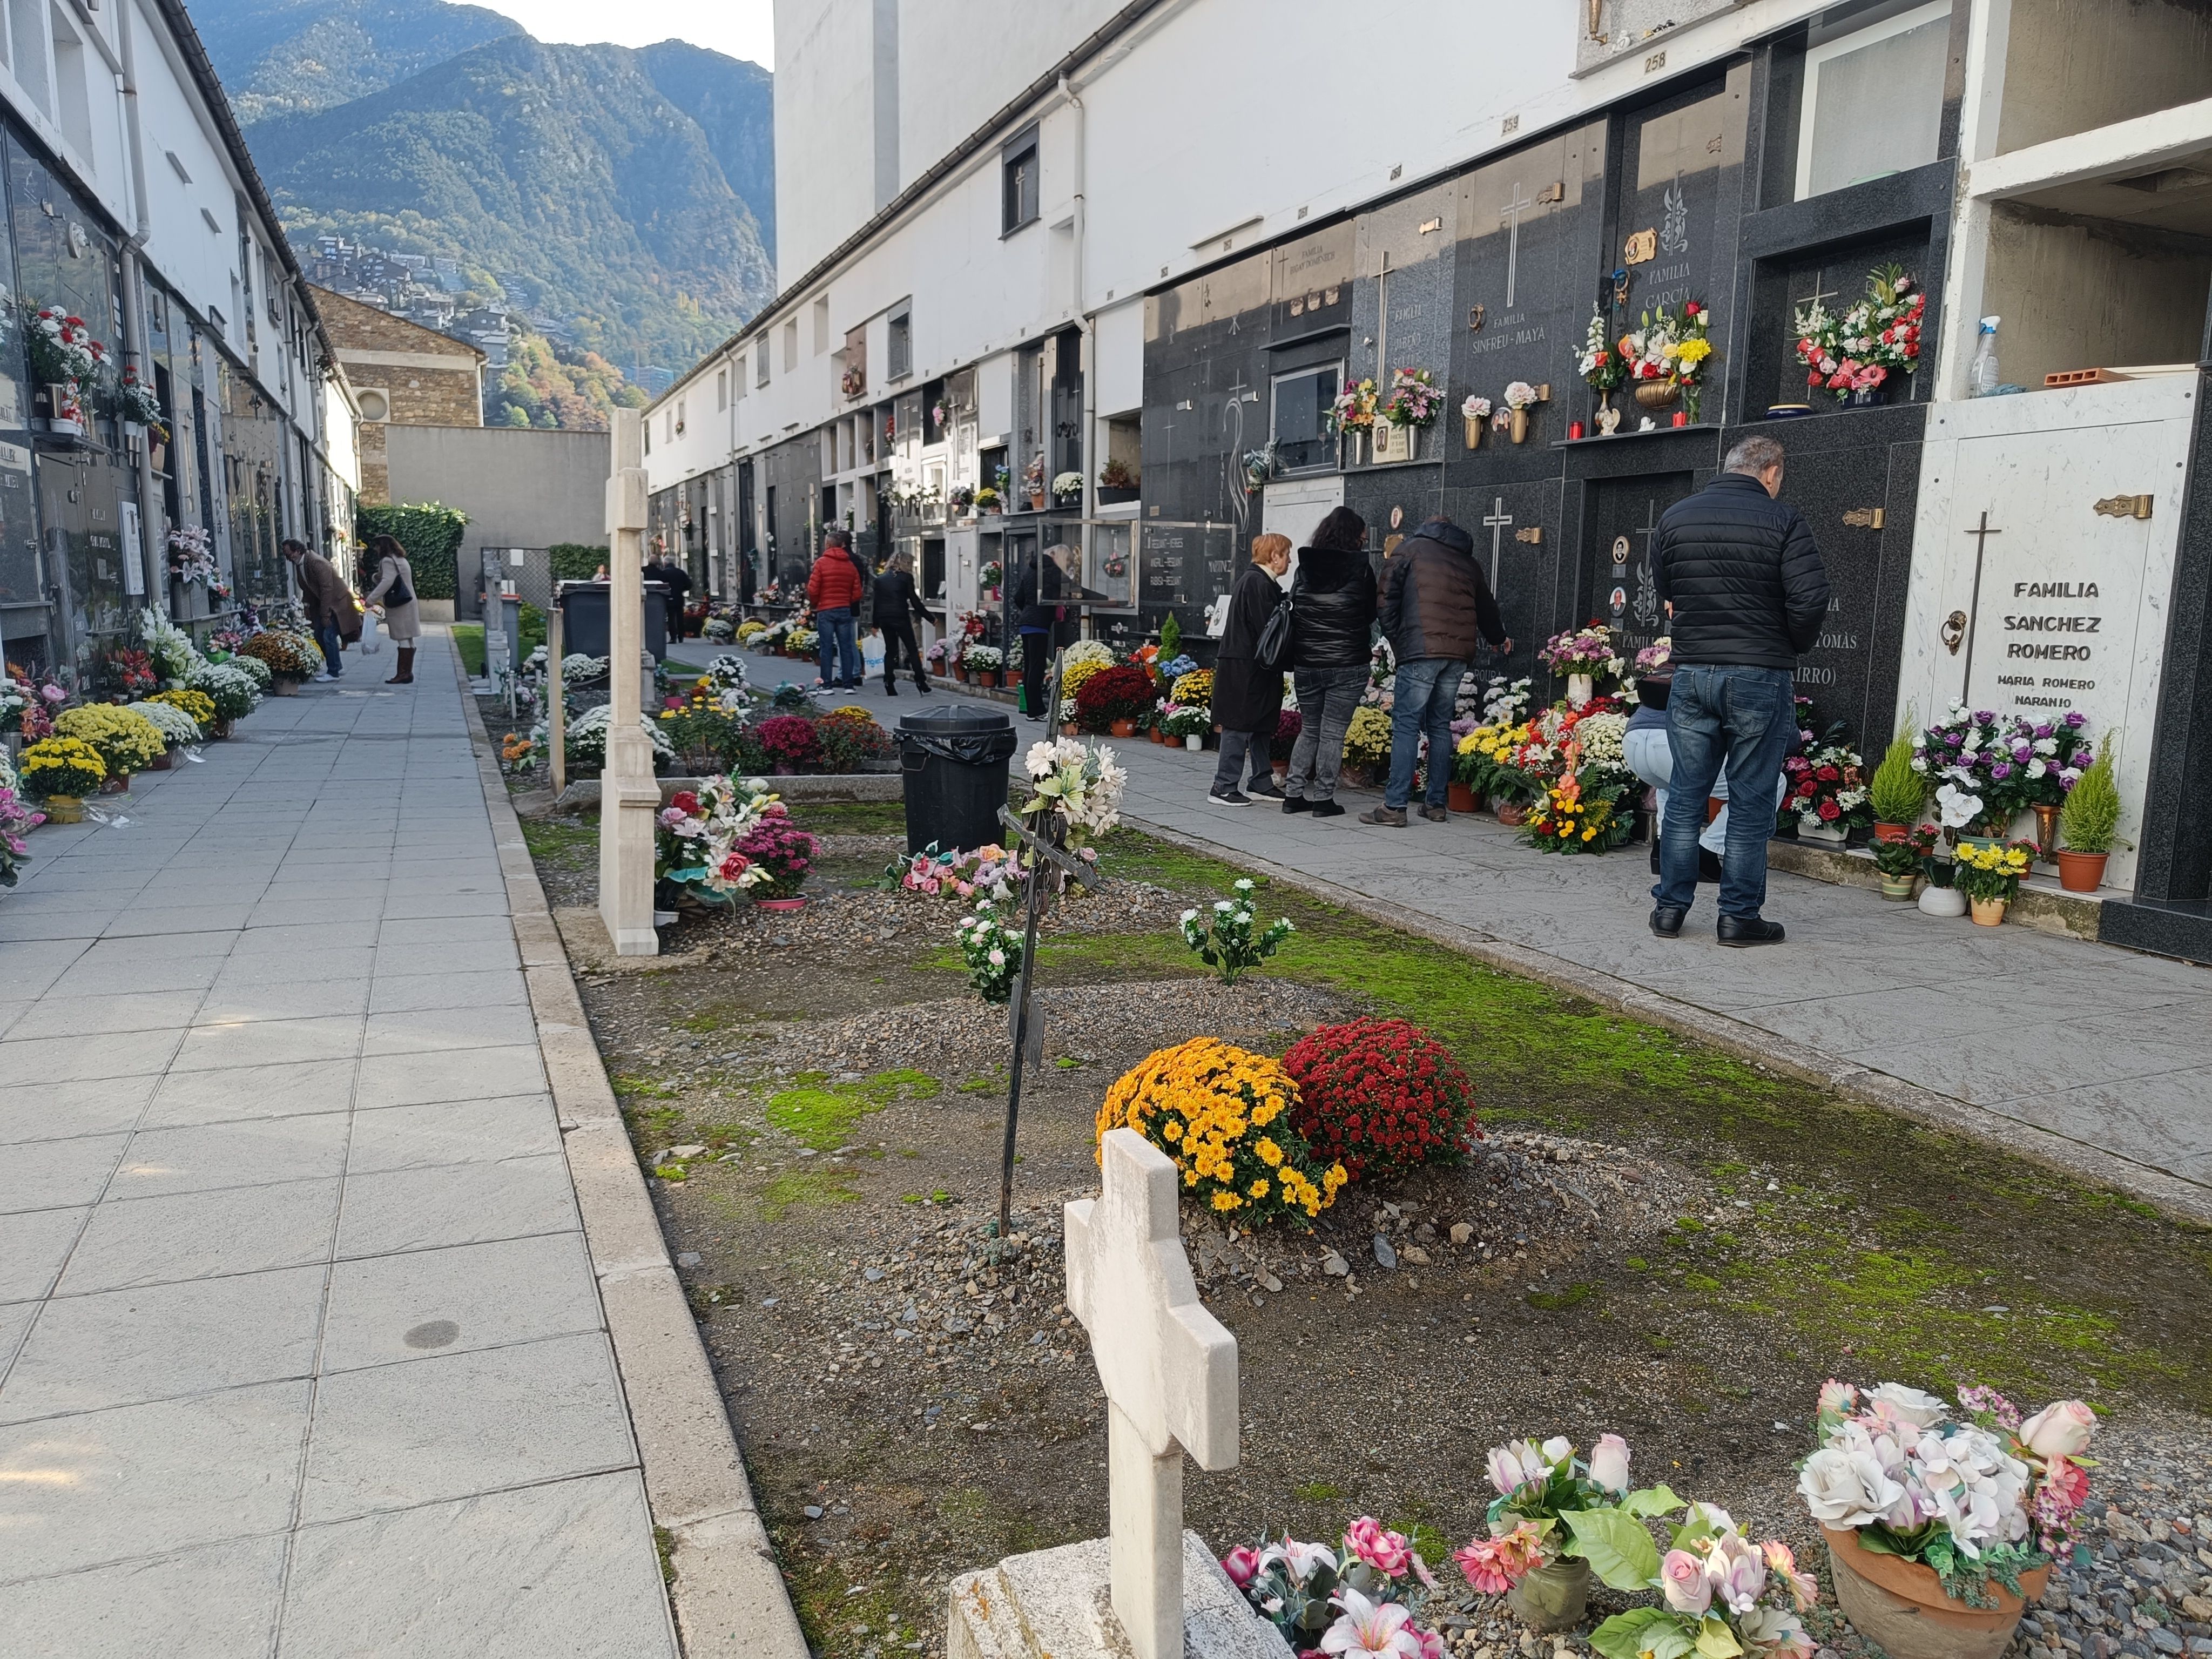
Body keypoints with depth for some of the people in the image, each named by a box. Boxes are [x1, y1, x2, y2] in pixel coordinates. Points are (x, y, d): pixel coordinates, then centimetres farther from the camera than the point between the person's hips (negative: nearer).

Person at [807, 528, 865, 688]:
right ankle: (849, 683, 7)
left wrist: (814, 603, 9)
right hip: (846, 610, 4)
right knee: (846, 646, 7)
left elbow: (813, 589, -9)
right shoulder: (851, 564, 6)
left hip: (825, 610, -4)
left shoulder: (821, 563, -8)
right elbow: (857, 592, 5)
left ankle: (827, 684, -1)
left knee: (827, 648, 0)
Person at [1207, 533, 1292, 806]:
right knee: (1239, 725, -7)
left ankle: (1261, 782, 23)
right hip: (1246, 668, -10)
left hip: (1254, 668, 10)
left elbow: (1272, 624, 17)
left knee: (1262, 726, 15)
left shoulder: (1262, 582, 17)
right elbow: (1266, 629, -20)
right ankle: (1223, 787, -3)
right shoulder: (1257, 583, -16)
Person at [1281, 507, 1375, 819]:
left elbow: (1293, 612, 9)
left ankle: (1293, 793, 14)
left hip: (1306, 664, 4)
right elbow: (1371, 614, 4)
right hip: (1347, 665, -4)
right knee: (1333, 733, 2)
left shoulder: (1304, 568, 5)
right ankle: (1323, 799, 4)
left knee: (1308, 730, 16)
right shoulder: (1361, 569, -6)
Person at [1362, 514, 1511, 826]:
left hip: (1421, 650, -5)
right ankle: (1437, 804, 14)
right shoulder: (1468, 561, 23)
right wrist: (1498, 639, 53)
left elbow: (1386, 602, 0)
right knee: (1440, 726, 13)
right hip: (1460, 653, 5)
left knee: (1406, 726, -6)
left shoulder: (1409, 549, 9)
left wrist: (1397, 641, 6)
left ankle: (1394, 807, -11)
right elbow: (1487, 606, 36)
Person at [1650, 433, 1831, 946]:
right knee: (1751, 802, 4)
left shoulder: (1675, 517, 6)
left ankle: (1670, 907, 14)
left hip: (1691, 673, 3)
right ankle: (1739, 916, 9)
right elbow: (1810, 599, -12)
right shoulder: (1781, 519, -6)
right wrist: (1792, 648, 5)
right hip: (1761, 677, -3)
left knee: (1685, 797, 10)